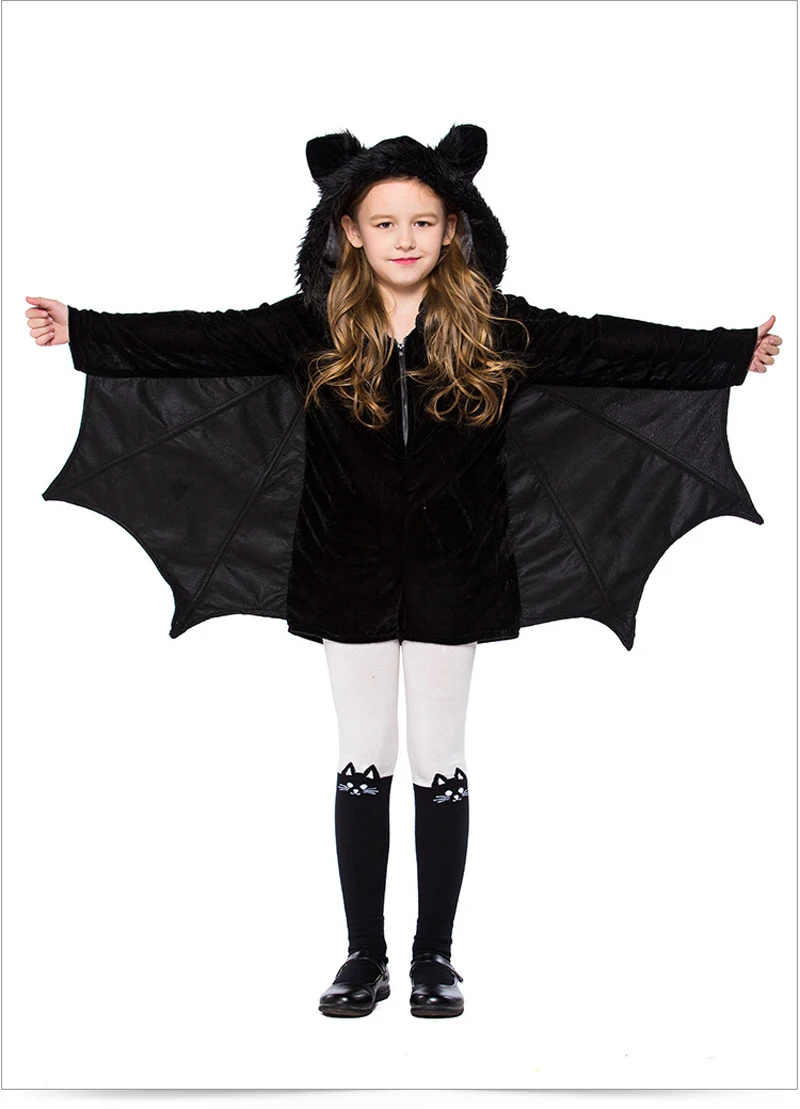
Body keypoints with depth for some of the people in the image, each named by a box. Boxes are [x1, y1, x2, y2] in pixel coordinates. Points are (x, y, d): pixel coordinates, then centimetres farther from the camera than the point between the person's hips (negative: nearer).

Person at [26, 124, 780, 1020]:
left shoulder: (497, 329, -5)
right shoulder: (314, 327, -4)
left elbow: (607, 348, -9)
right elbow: (202, 341, -9)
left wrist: (735, 352, -17)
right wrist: (79, 332, -17)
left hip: (451, 577, 0)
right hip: (351, 576, 1)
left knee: (439, 763, 8)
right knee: (362, 763, 9)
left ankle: (435, 955, 21)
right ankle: (364, 955, 21)